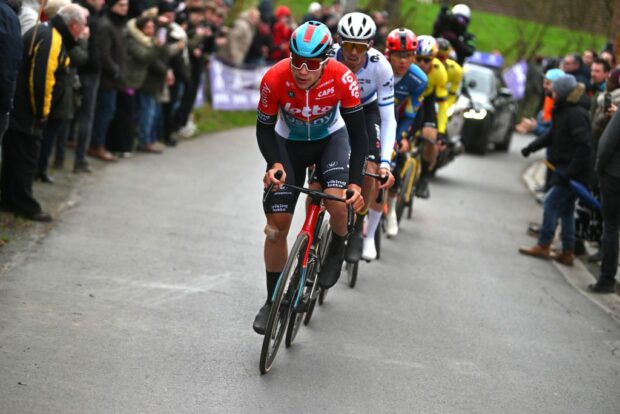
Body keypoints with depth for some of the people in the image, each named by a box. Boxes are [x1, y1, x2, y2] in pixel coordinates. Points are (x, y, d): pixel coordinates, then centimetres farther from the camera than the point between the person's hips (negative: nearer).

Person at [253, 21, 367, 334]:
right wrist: (274, 164, -32)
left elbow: (358, 134, -25)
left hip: (331, 138, -1)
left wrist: (356, 182, -33)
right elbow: (264, 127, -16)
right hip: (289, 143, 1)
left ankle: (337, 247, 6)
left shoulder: (342, 79, -33)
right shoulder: (274, 79, -31)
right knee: (277, 224, -3)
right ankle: (273, 299, 13)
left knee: (337, 201, -28)